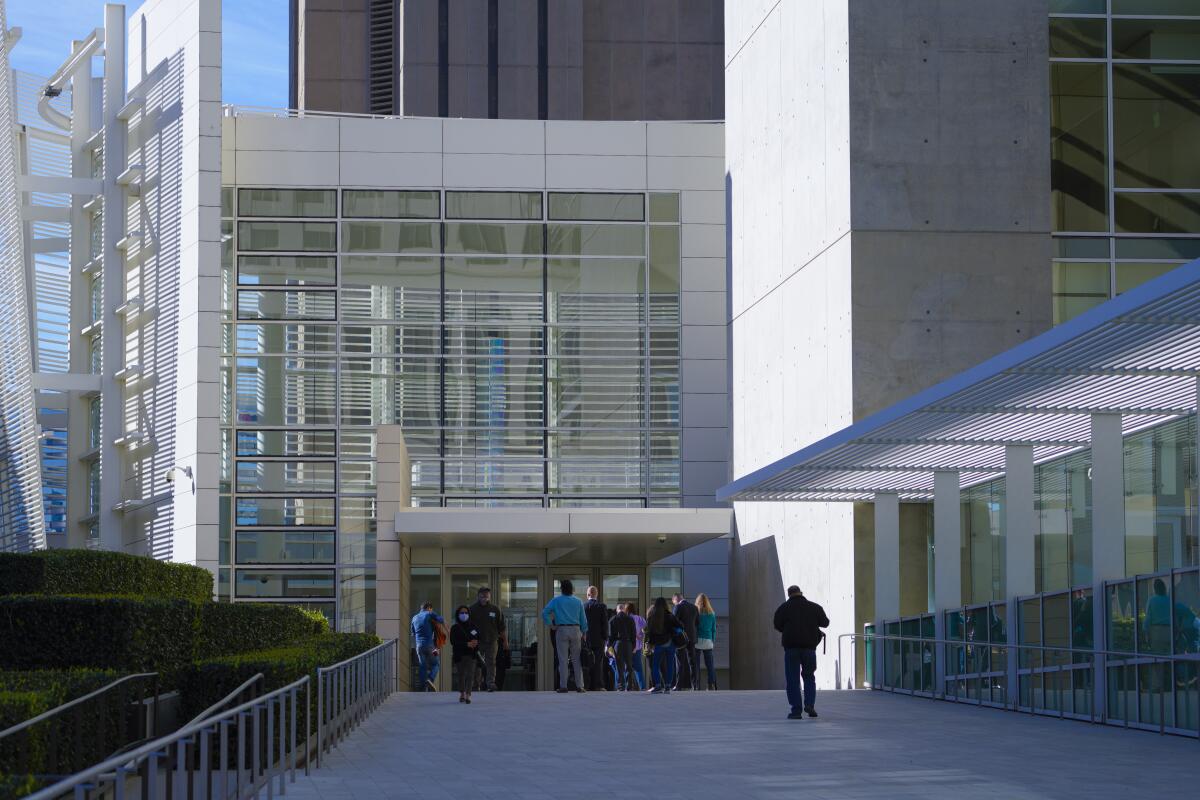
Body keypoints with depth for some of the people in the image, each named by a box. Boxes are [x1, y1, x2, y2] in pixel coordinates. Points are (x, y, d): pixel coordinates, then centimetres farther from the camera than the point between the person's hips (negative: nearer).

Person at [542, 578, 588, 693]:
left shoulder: (556, 600, 1)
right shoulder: (578, 601, 7)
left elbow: (545, 612, -8)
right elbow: (583, 619, 7)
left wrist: (551, 625, -2)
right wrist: (584, 633, 13)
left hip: (561, 630, -2)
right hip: (575, 629, 2)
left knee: (563, 660, -1)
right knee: (576, 659, 6)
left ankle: (563, 686, -4)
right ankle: (579, 686, 3)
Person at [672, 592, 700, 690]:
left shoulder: (678, 607, -9)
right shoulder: (694, 607, 9)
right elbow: (698, 622, 10)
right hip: (692, 637, 5)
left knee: (681, 662, -3)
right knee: (692, 662, 7)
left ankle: (679, 685, -4)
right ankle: (695, 685, 4)